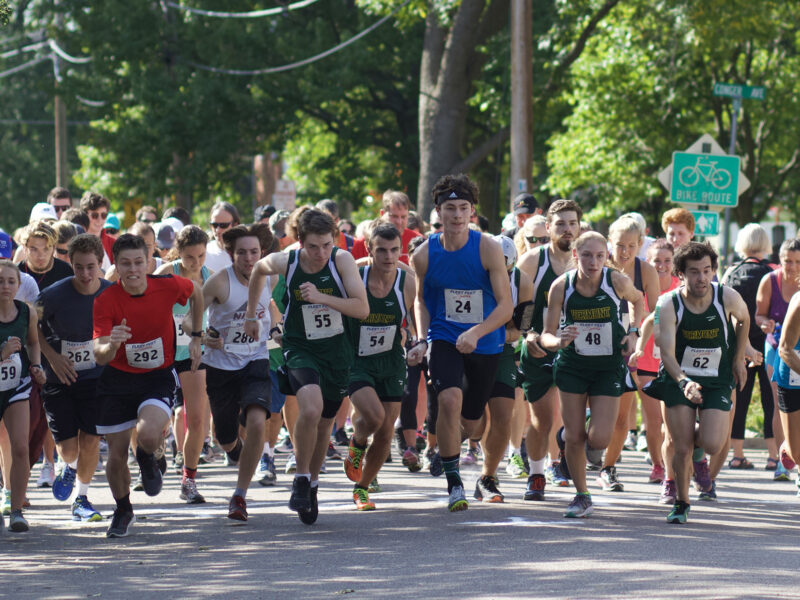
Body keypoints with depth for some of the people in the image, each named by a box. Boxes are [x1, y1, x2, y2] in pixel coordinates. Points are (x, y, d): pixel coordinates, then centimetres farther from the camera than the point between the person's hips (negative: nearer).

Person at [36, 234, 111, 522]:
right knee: (68, 447, -3)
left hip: (96, 378, 1)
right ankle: (69, 467, 36)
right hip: (59, 378, -1)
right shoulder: (54, 295, -19)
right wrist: (51, 356, -13)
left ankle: (82, 498, 18)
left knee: (90, 441, -5)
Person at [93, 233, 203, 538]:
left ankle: (148, 459, 12)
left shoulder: (167, 286, -14)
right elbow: (99, 356, -23)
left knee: (149, 435, -28)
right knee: (116, 455, 3)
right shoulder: (105, 300, -17)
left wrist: (196, 338, 11)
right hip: (117, 379, 1)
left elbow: (196, 292, 11)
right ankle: (123, 511, 33)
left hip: (158, 378, -1)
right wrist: (111, 345, -46)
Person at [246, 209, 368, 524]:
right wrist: (251, 314, 21)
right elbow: (259, 269, 13)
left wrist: (321, 297, -29)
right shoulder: (285, 262, -12)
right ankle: (300, 479, -10)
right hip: (300, 348, -2)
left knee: (323, 425, 13)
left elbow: (362, 309, -18)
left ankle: (312, 485, 37)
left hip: (337, 351, 2)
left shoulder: (342, 260, -14)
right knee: (310, 409, -28)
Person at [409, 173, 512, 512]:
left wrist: (475, 332, -28)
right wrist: (422, 340, -2)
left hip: (485, 344, 0)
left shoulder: (488, 249, -13)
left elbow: (506, 305, -13)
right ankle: (453, 483, -15)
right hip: (444, 340, 0)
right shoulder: (425, 255, -6)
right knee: (450, 400, -27)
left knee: (471, 424, 12)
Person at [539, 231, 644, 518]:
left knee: (598, 439, -11)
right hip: (572, 367, 1)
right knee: (573, 438, 1)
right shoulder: (561, 286, -14)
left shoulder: (618, 281, -15)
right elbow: (546, 335, -11)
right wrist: (559, 341, -33)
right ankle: (582, 496, 22)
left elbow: (638, 300, 9)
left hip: (609, 367, -1)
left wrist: (633, 332, -4)